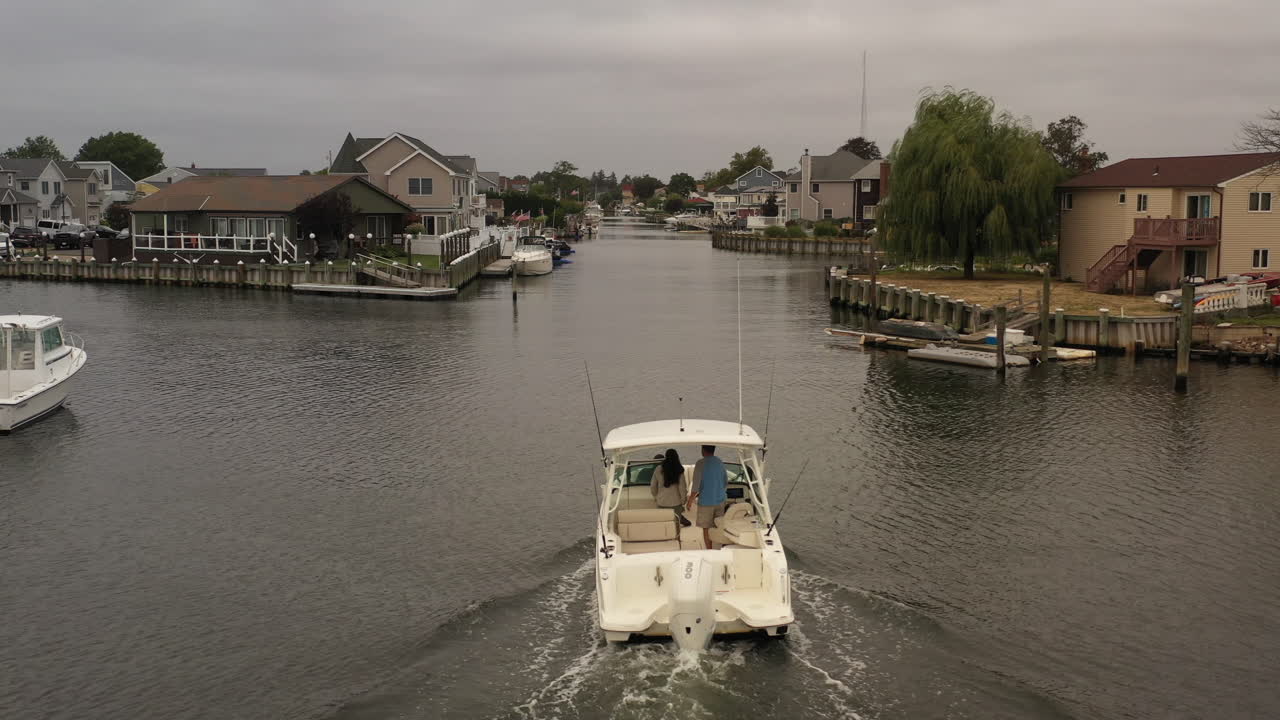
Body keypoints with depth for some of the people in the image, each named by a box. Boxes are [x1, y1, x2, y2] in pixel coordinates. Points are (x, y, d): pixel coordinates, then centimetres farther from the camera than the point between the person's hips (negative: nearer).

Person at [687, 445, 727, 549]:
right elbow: (726, 480, 17)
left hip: (706, 501, -5)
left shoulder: (701, 463, -14)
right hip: (720, 500, 5)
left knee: (706, 529, 4)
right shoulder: (720, 462, 5)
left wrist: (690, 502, -9)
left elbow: (696, 485, -16)